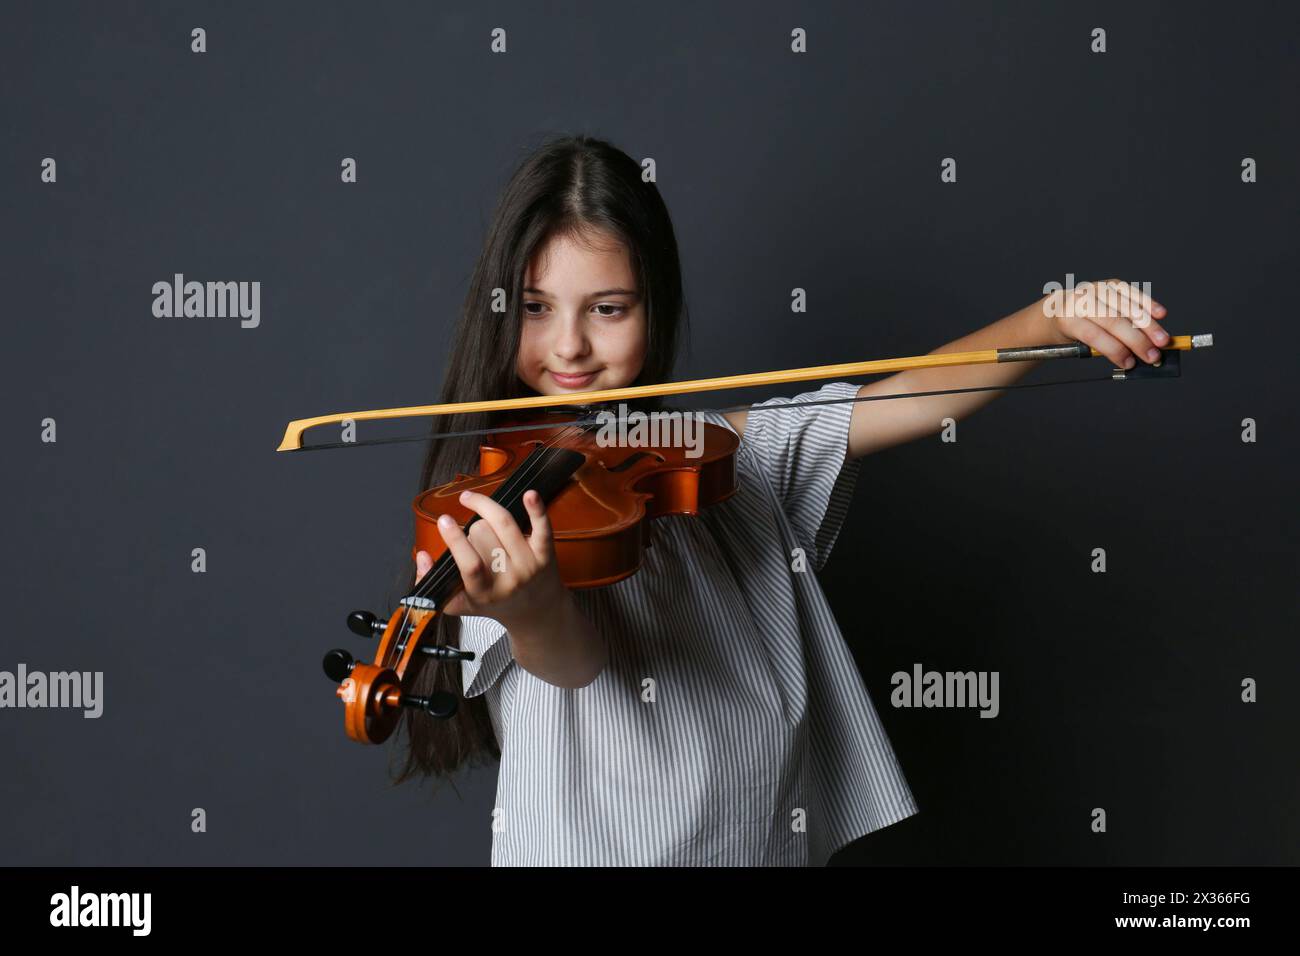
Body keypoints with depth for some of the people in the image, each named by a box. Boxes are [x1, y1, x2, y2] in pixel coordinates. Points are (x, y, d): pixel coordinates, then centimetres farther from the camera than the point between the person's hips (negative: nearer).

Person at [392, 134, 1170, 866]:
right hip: (591, 844, -5)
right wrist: (529, 608, -43)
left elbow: (914, 402, 0)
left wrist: (1052, 319, -15)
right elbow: (571, 660, -22)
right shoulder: (495, 495, -6)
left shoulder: (733, 452, 6)